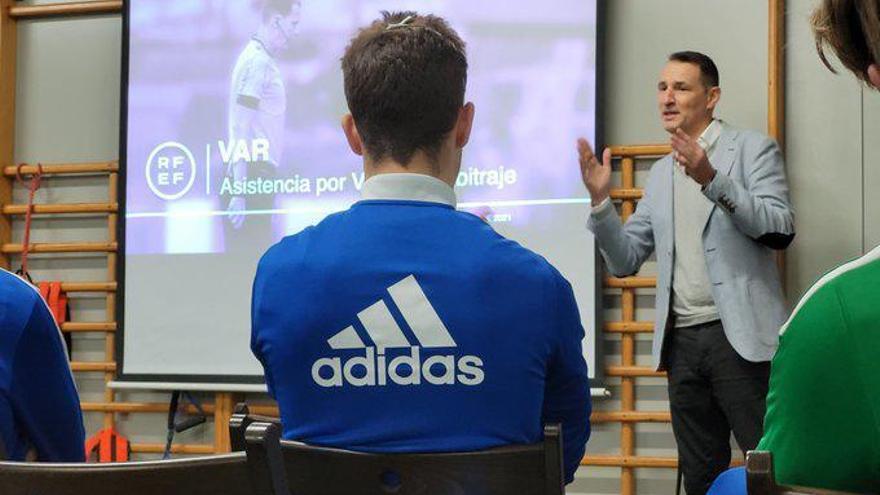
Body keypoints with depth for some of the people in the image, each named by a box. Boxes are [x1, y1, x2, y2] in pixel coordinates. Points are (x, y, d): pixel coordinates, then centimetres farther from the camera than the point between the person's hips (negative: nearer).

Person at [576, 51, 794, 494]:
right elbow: (625, 261, 13)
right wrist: (600, 199, -2)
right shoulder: (661, 174, 18)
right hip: (683, 341, 6)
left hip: (739, 336, -6)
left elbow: (780, 230, -13)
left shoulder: (751, 149, 1)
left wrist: (712, 179, -22)